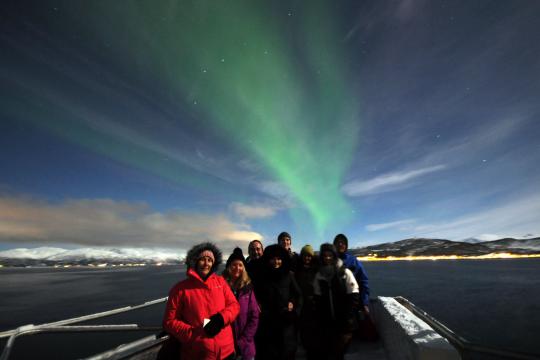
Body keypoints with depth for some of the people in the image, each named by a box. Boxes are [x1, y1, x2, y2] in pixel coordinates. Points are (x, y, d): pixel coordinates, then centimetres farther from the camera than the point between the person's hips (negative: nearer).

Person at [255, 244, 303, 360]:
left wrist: (295, 310, -3)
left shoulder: (288, 276, 3)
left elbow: (298, 295, 8)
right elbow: (255, 296, 8)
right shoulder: (261, 277, 1)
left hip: (286, 322, 1)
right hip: (267, 322, -1)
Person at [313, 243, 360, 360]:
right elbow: (318, 299, 7)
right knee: (325, 350, 9)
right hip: (327, 321, 3)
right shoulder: (319, 275, 1)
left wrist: (348, 317, -12)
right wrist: (322, 317, 2)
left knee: (339, 350, 4)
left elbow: (354, 296, -10)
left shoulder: (345, 273, -10)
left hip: (344, 321, -3)